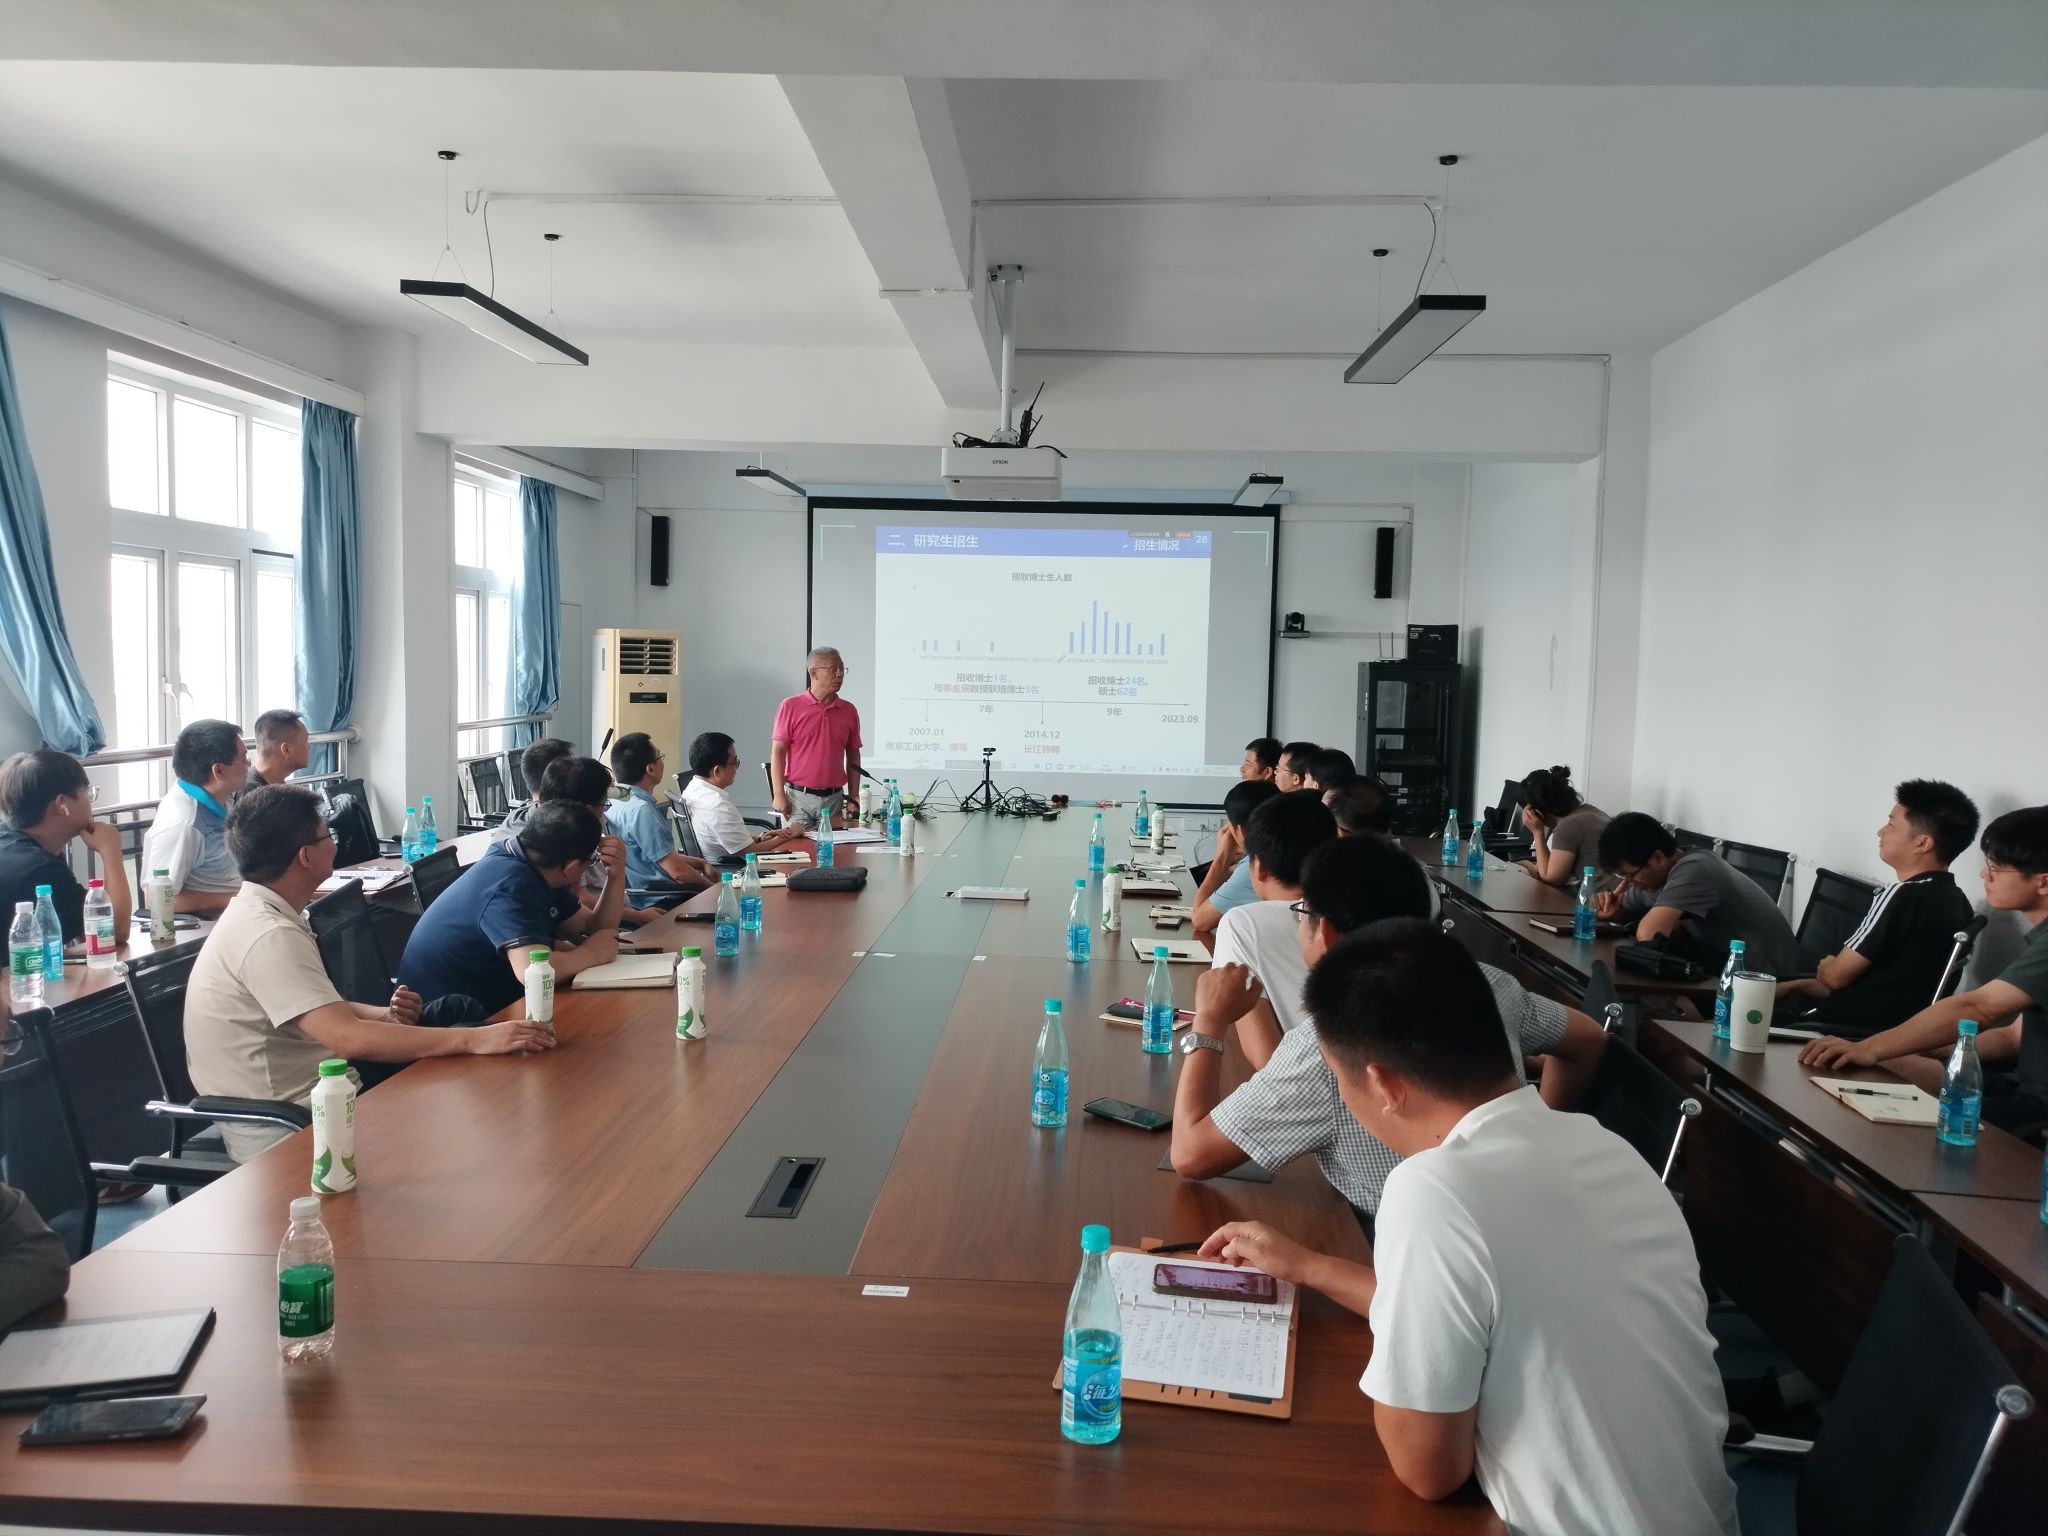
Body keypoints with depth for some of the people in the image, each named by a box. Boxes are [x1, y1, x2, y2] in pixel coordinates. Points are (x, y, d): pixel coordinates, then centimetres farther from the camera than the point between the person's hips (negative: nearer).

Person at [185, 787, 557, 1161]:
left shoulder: (261, 914, 8)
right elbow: (347, 1038, -32)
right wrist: (475, 1040, -32)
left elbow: (322, 1009, 17)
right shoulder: (270, 936, -24)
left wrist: (385, 1017, -3)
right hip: (285, 1135, -9)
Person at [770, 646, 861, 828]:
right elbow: (777, 752, -3)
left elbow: (853, 756, 14)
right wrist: (779, 795, -9)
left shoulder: (849, 711, 9)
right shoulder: (790, 706, -2)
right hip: (798, 798, -3)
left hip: (835, 799, 3)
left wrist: (854, 796, 9)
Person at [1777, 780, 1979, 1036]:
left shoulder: (1902, 897, -22)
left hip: (1861, 1029, -9)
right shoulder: (1956, 902, 7)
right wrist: (1797, 986, 13)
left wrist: (1825, 966, 9)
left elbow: (1836, 975, -15)